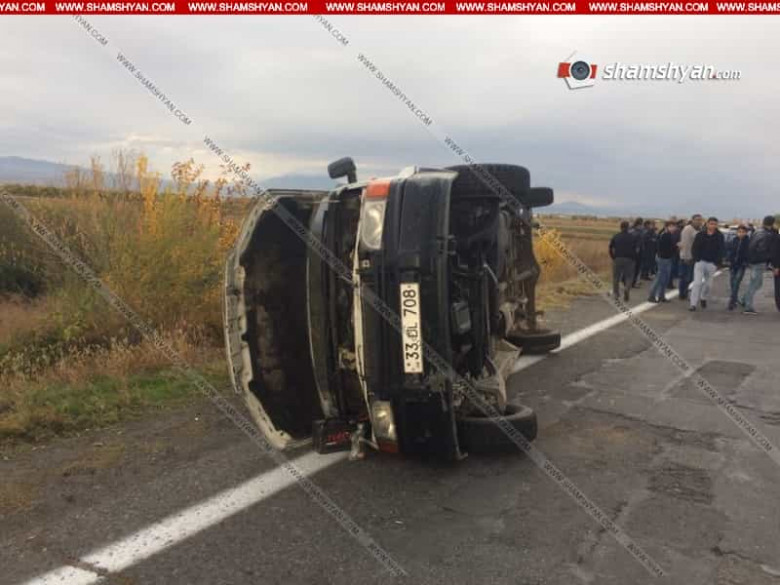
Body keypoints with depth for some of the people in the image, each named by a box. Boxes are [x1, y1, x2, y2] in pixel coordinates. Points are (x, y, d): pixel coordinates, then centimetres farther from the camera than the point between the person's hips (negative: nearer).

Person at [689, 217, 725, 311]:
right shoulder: (700, 235, 1)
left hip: (712, 263, 1)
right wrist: (696, 259, -8)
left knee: (708, 283, 10)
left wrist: (718, 262, -9)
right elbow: (694, 248, 2)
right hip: (700, 261, -1)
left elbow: (721, 250, 1)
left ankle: (703, 298, 35)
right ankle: (693, 304, -7)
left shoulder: (719, 236, 1)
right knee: (697, 282, -8)